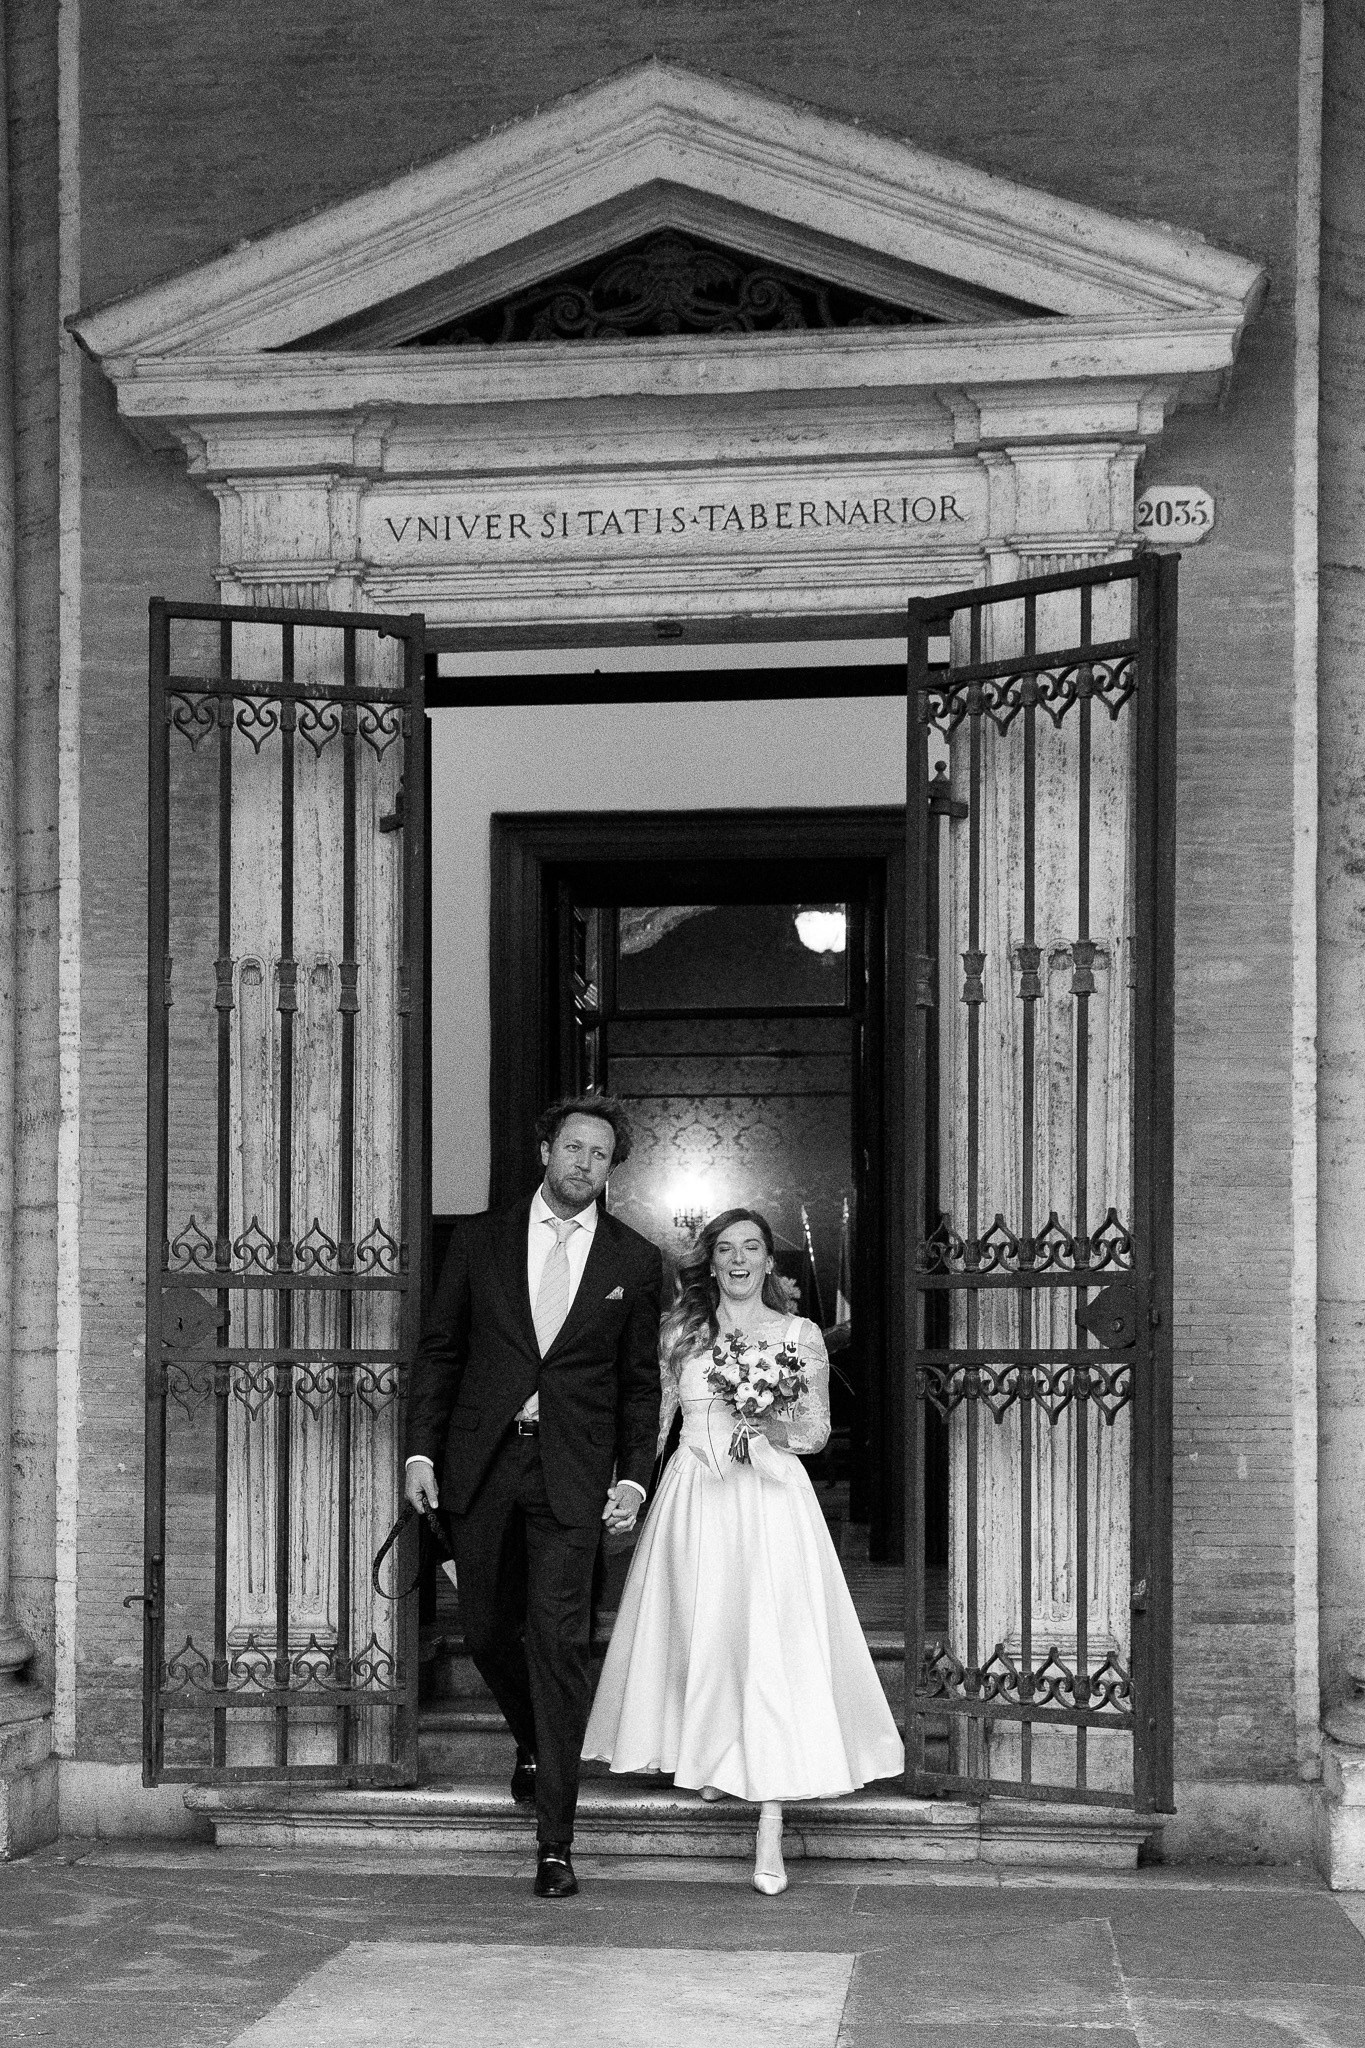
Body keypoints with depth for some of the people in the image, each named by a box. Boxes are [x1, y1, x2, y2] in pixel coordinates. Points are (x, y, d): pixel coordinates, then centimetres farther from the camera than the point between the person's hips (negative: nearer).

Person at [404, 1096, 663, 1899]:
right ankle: (534, 1742, 42)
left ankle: (556, 1840, -7)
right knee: (488, 1630, 11)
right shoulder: (481, 1240, 6)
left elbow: (640, 1382, 7)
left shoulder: (635, 1262, 5)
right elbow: (440, 1350, 9)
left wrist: (634, 1477, -1)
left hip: (570, 1474, -2)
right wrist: (421, 1449, 1)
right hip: (482, 1464, 2)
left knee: (558, 1639, -10)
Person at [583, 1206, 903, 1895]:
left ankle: (770, 1828, -13)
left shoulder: (800, 1335, 6)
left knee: (772, 1650, -10)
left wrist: (778, 1426, -12)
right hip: (694, 1497, 2)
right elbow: (654, 1417, 12)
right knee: (700, 1636, 4)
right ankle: (708, 1762, 31)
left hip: (771, 1499, -2)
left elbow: (818, 1430, 8)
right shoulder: (680, 1331, 10)